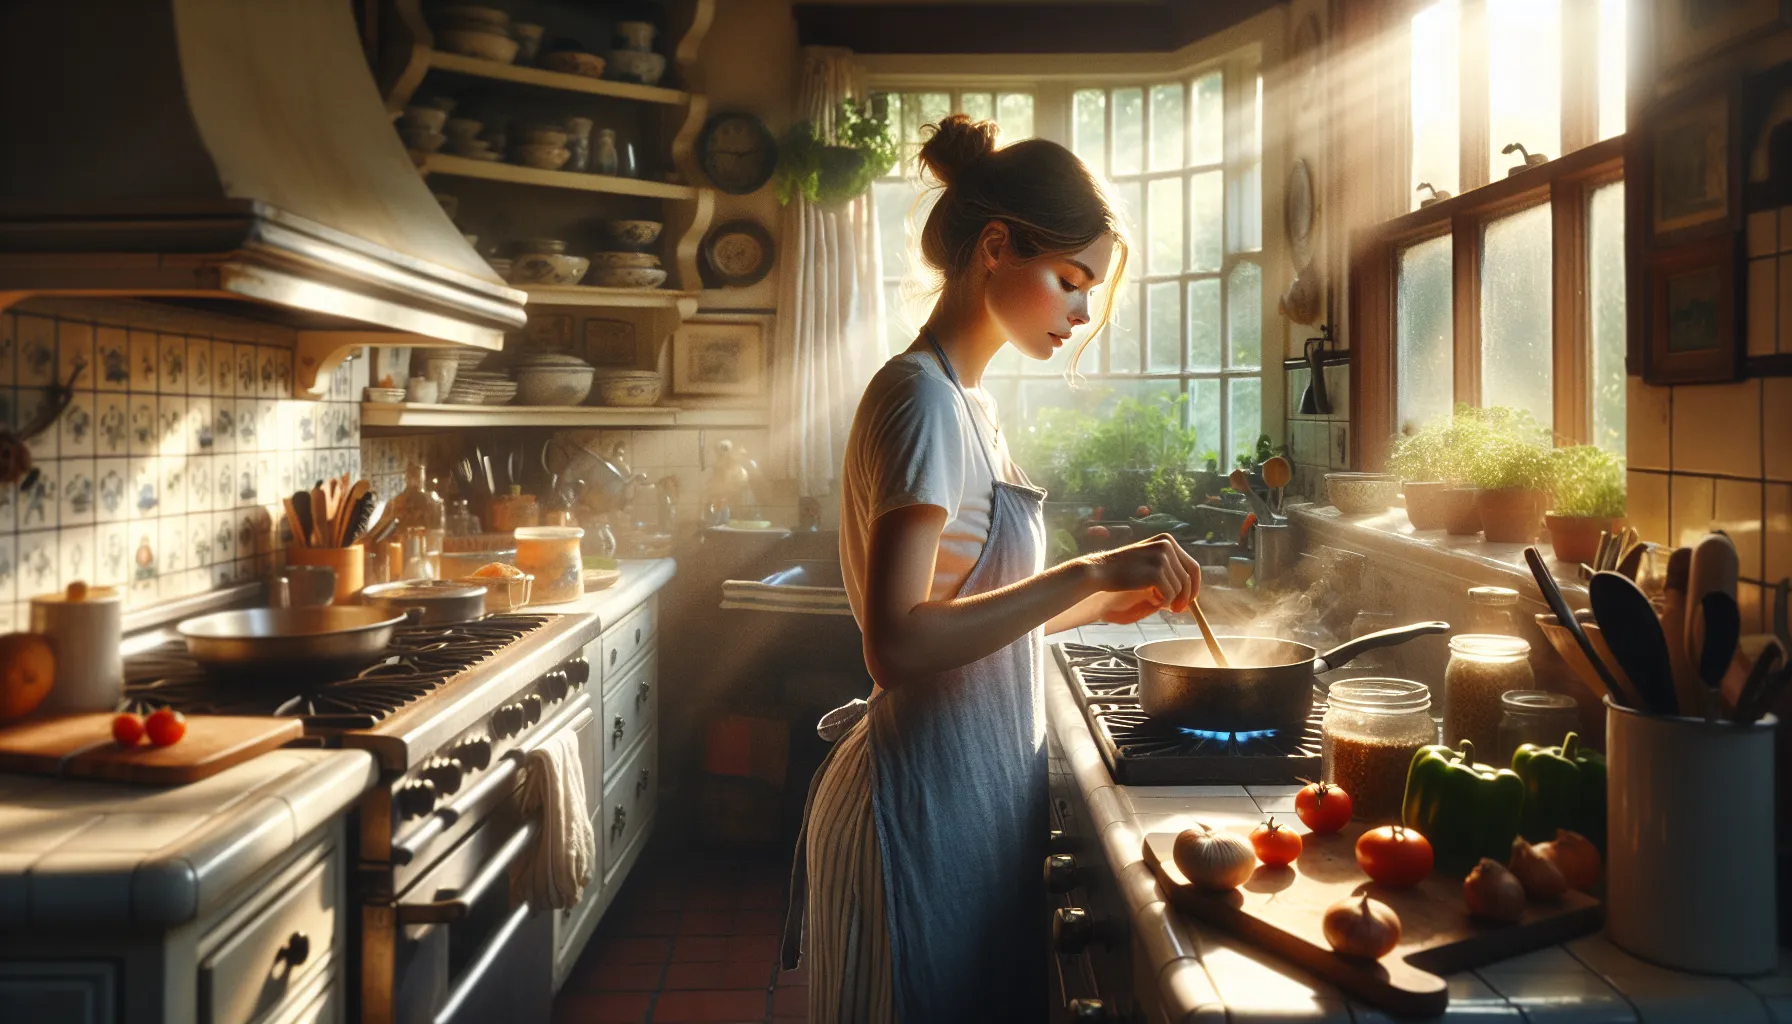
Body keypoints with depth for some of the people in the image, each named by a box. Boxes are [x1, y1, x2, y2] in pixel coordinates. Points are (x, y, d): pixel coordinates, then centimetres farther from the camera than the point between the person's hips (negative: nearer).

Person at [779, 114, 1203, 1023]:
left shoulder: (960, 400, 11)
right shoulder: (921, 398, -18)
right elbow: (898, 643, -27)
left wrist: (1098, 604, 9)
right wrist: (1084, 573, -26)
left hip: (975, 794, 9)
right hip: (926, 809, -9)